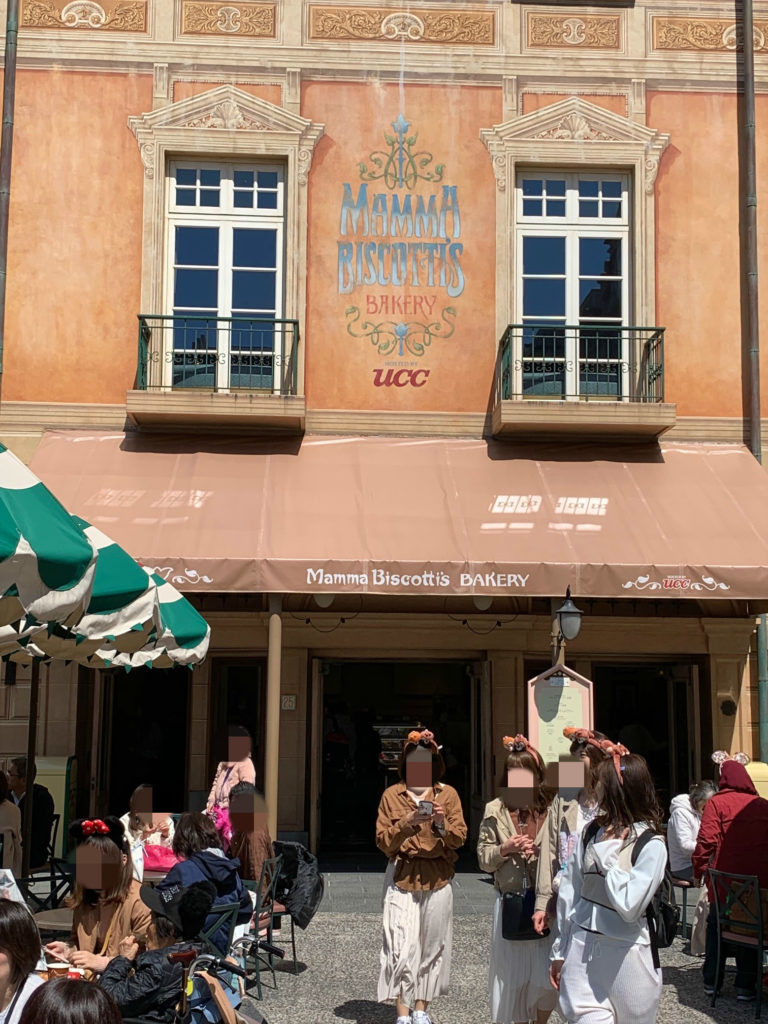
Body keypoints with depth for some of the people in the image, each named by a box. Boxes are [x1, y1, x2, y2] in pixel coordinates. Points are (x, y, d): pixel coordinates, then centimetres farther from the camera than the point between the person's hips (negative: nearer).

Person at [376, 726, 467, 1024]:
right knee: (402, 946, -9)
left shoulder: (448, 794, 7)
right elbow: (383, 842, 0)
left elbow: (459, 838, 1)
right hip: (402, 878, -1)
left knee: (432, 944, 3)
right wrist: (406, 823, -16)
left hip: (437, 879, 1)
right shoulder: (392, 795, 5)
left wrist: (442, 823, -18)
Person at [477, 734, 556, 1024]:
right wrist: (504, 849, -14)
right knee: (511, 975, 9)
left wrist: (542, 854, -18)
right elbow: (483, 859, 4)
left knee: (547, 978, 1)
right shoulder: (495, 811, 2)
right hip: (509, 903, 1)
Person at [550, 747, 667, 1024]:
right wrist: (560, 951, 11)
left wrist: (607, 855, -14)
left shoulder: (651, 844, -12)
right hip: (582, 949, 3)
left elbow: (629, 907, -19)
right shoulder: (592, 831, 3)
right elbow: (569, 893, 9)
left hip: (625, 955, -3)